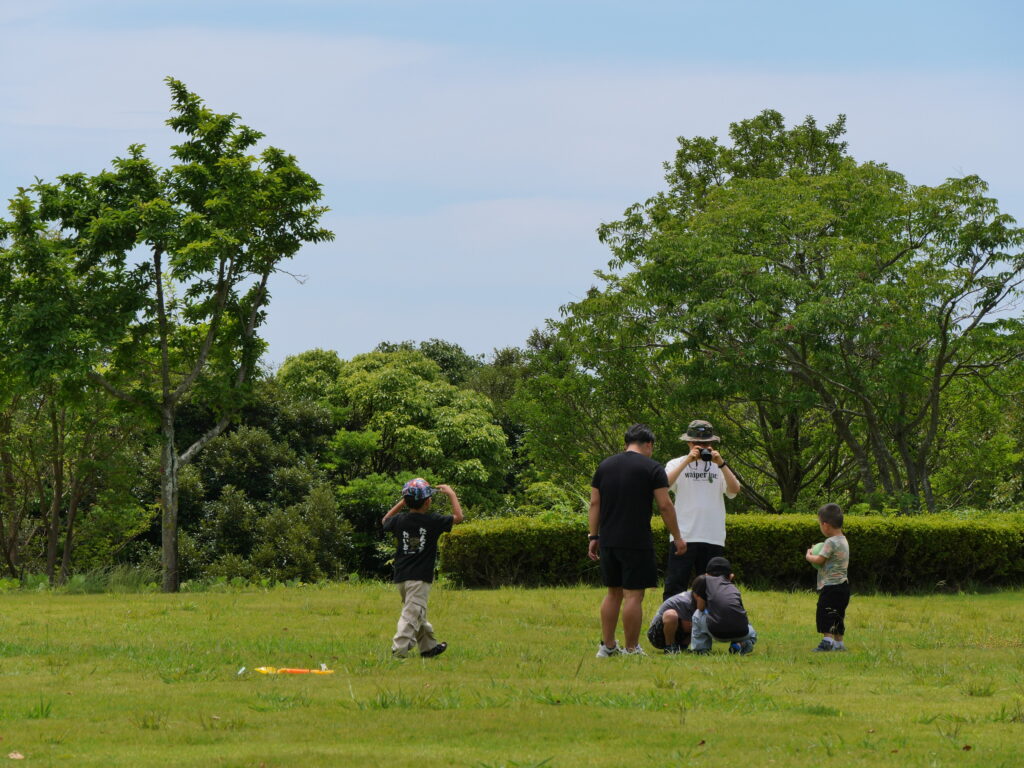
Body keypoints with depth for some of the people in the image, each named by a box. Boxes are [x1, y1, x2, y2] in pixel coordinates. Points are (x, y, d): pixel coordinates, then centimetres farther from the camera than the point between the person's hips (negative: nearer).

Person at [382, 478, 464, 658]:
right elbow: (458, 516, 6)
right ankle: (399, 649, -21)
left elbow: (385, 521, 27)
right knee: (412, 614, -10)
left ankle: (429, 646, 32)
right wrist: (451, 494, 17)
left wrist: (402, 503, 24)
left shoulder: (400, 520, 2)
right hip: (420, 577, -6)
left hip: (401, 577, 6)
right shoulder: (433, 521, -9)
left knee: (418, 615, 19)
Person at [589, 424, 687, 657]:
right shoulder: (652, 468, -4)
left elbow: (595, 503, 10)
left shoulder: (605, 465, 11)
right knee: (633, 595, -3)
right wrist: (678, 538, 1)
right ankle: (631, 649, -2)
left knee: (613, 593, 15)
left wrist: (594, 537, 14)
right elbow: (665, 506, -7)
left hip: (608, 541, 5)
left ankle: (607, 646, 16)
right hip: (637, 542, -5)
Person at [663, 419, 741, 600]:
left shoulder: (718, 467, 12)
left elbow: (735, 489, -3)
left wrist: (720, 463, -13)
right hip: (683, 537, -3)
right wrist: (688, 460, -17)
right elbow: (665, 484, -13)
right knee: (674, 587, -6)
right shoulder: (677, 464, 6)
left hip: (713, 538, 3)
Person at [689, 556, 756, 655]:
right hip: (740, 633, 2)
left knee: (698, 614, 29)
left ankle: (700, 649, 22)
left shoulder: (703, 580, 14)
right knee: (751, 634, 39)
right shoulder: (734, 588, 24)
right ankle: (739, 645, 8)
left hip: (718, 633, -2)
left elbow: (701, 607, 12)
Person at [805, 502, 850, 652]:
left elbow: (819, 560, -18)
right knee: (838, 616, 15)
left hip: (831, 586, -10)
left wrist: (809, 556, 3)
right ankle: (839, 642, 19)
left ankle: (827, 640, -22)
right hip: (843, 585, 10)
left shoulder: (831, 542, -16)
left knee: (825, 614, -13)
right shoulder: (843, 541, 14)